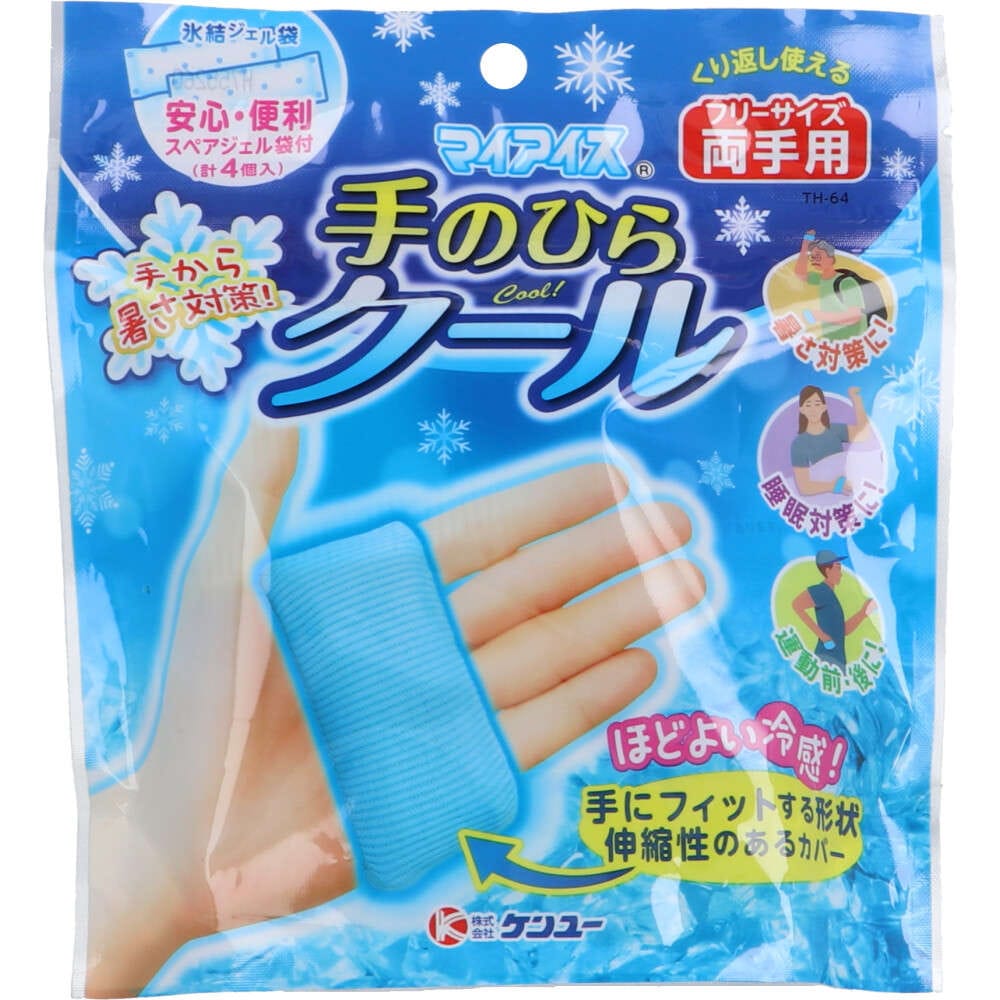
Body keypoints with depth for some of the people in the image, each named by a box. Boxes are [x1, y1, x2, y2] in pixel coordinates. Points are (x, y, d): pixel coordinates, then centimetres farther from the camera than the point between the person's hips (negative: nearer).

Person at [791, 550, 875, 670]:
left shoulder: (830, 594, 20)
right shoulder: (823, 590, -9)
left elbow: (844, 631, 26)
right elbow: (796, 605, -29)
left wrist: (864, 612, 19)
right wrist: (820, 634, -25)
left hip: (837, 660, 10)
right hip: (828, 659, -10)